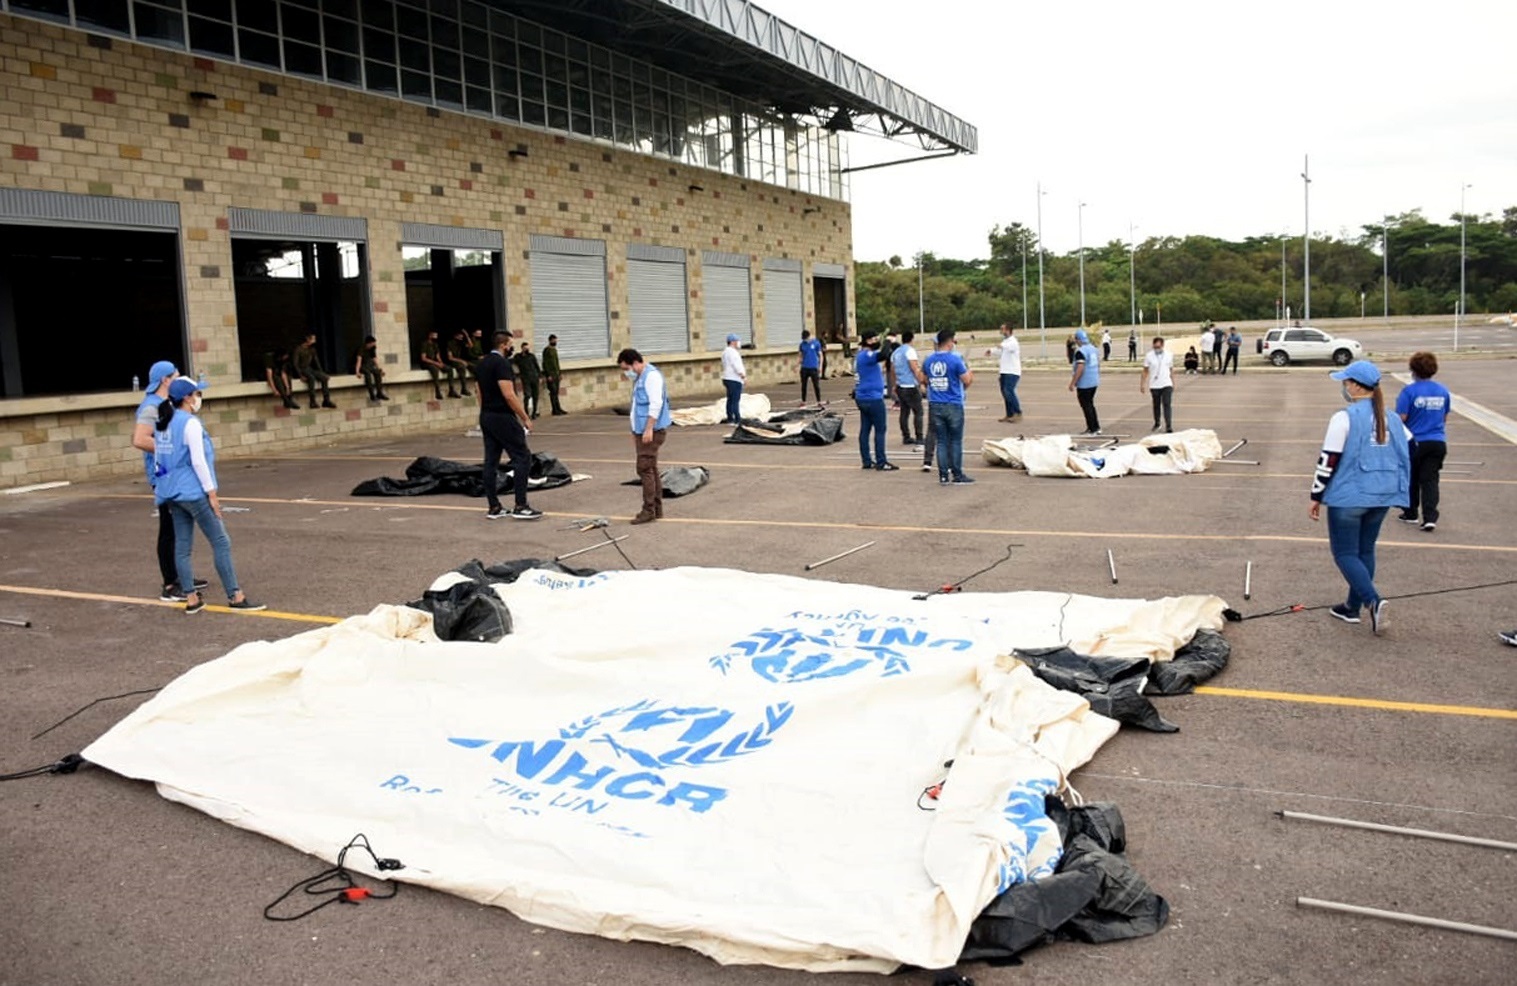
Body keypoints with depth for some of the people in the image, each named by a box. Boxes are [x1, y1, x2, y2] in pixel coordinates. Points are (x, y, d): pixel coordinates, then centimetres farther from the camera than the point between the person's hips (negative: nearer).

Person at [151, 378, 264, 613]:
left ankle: (191, 598, 13)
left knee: (183, 546, 9)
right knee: (221, 542, -5)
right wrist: (211, 492, -14)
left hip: (172, 491, 9)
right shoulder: (190, 423, -13)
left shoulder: (162, 424, 12)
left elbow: (158, 459, 17)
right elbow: (198, 461, -17)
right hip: (193, 492, -9)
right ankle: (235, 596, -4)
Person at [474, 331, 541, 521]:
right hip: (502, 417, -9)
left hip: (486, 417, 9)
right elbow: (508, 394, -21)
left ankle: (493, 508, 10)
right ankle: (520, 506, -8)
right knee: (522, 457, -5)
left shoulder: (480, 364, 13)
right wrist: (524, 418, -15)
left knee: (491, 461, 8)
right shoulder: (502, 363, -15)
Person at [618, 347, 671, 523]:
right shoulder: (639, 378, 18)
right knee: (651, 469, 12)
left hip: (652, 430, -10)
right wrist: (636, 431, 24)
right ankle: (657, 508, 17)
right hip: (642, 430, 10)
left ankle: (649, 510, -7)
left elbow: (656, 404, -22)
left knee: (645, 469, -10)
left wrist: (649, 429, -24)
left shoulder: (651, 375, -14)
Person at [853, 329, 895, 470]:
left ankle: (867, 461, 12)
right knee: (880, 430, -4)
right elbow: (883, 355, -34)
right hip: (873, 398, -10)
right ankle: (881, 463, -3)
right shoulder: (866, 355, -17)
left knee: (865, 429, 9)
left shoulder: (861, 355, 14)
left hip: (863, 398, 10)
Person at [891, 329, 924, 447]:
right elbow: (915, 369, -16)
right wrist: (921, 383, -13)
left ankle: (906, 438, 16)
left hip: (900, 386, 8)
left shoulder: (895, 352, 13)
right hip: (911, 386, -8)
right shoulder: (910, 350, -10)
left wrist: (894, 385, 25)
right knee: (918, 412, -6)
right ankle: (919, 439, -12)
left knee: (904, 412, 12)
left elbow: (893, 370, 18)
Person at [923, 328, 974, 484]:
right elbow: (967, 381, -6)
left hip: (935, 406, 4)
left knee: (941, 441, 8)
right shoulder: (955, 359, -11)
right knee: (956, 441, 4)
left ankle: (943, 476, 7)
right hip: (953, 405, -4)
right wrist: (970, 372, 14)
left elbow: (924, 379, 18)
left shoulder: (928, 361, 4)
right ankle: (957, 476, 8)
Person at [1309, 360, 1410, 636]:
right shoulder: (1391, 419, 7)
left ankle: (1373, 600, -18)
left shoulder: (1344, 418, -15)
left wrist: (1317, 496, -5)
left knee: (1345, 553, 2)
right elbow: (1406, 455, 12)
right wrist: (1398, 491, 21)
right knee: (1365, 550, 17)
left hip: (1348, 497, -7)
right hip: (1382, 497, 7)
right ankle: (1353, 607, 26)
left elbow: (1329, 460, -14)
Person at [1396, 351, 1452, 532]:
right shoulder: (1443, 391, 5)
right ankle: (1430, 517, -9)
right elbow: (1445, 419, 15)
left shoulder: (1409, 391, -13)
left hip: (1414, 442, -3)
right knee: (1430, 480, 3)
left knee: (1411, 479, 13)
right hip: (1438, 443, 3)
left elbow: (1401, 418, -14)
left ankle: (1411, 514, 26)